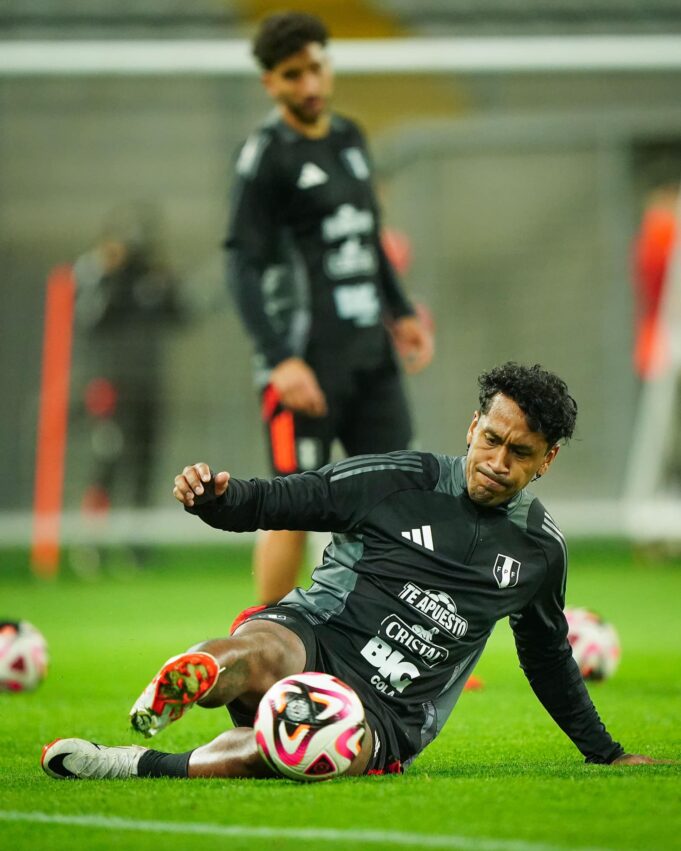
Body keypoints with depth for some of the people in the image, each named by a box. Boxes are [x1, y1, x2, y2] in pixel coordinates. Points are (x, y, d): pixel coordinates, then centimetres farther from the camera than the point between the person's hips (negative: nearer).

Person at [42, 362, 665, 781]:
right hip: (309, 637, -1)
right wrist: (212, 497, -18)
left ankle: (139, 767, -42)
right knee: (260, 659, -46)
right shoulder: (397, 481, 2)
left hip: (385, 713, 1)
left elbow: (549, 655, 31)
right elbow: (270, 502, 5)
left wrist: (608, 754, 36)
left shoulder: (541, 547, 13)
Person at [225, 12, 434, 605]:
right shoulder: (266, 155, -9)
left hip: (370, 351, 7)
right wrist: (281, 360, -21)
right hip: (307, 359, -7)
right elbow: (245, 266, -13)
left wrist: (400, 312, 22)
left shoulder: (350, 139, 14)